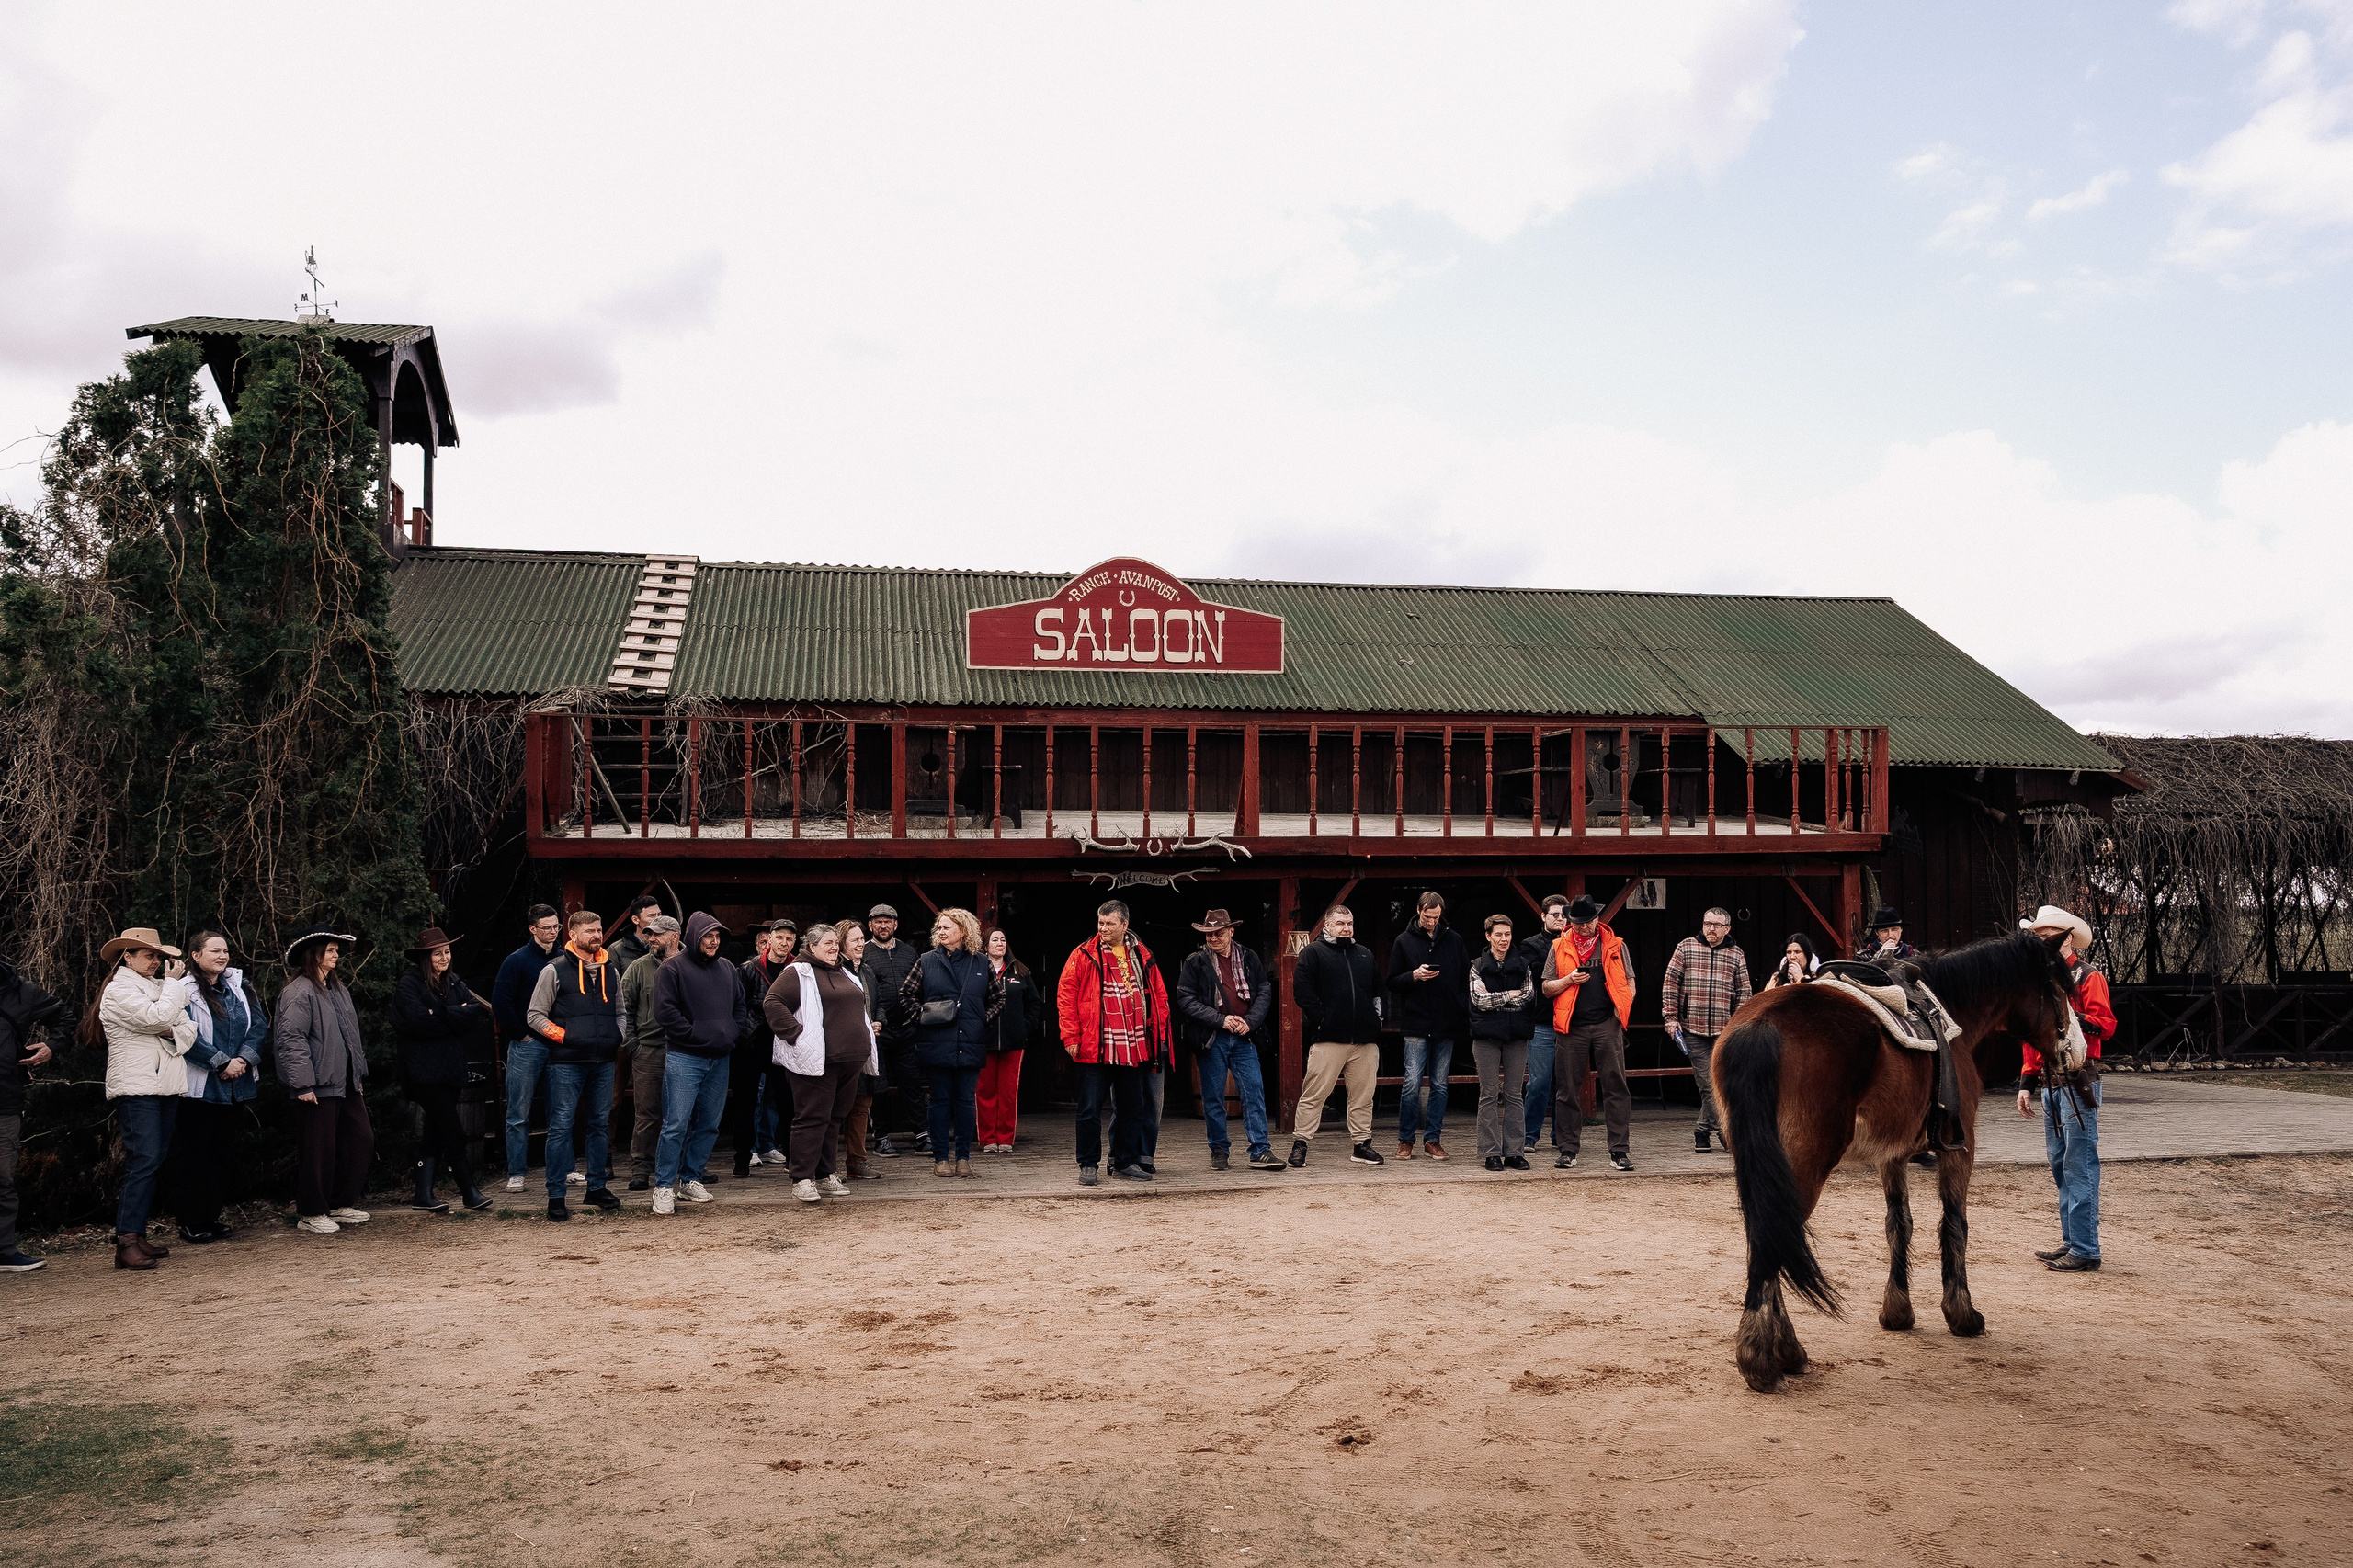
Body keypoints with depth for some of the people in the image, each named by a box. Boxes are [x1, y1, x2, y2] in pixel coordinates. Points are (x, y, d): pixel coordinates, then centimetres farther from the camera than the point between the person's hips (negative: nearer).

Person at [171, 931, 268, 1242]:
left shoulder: (239, 985, 10)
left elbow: (259, 1023, 5)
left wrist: (244, 1058, -10)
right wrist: (223, 1063, -17)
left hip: (232, 1085, 6)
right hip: (198, 1085, -6)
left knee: (219, 1151, 12)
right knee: (194, 1152, 0)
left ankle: (212, 1217, 19)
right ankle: (191, 1223, 6)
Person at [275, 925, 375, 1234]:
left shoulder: (338, 988, 16)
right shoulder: (298, 992, -12)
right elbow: (292, 1039, -17)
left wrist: (359, 1074, 19)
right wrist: (303, 1084, -20)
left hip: (346, 1082, 9)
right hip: (319, 1085, -9)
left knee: (361, 1140, 9)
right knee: (319, 1149, -2)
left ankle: (342, 1205, 21)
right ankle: (311, 1214, 11)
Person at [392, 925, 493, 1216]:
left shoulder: (454, 982, 12)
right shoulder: (409, 983, -7)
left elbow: (476, 1014, -1)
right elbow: (418, 1021, -21)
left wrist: (441, 1014, -15)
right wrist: (456, 1018, -10)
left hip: (451, 1069, 7)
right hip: (424, 1070, -7)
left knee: (436, 1132, 10)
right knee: (453, 1131, -7)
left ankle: (423, 1196, 16)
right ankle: (469, 1191, 1)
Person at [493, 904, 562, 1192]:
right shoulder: (517, 961, -4)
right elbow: (500, 1002, -9)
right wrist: (520, 1034, -9)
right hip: (526, 1046, -4)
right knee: (519, 1114, 0)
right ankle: (516, 1174, 5)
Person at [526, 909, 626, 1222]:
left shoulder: (609, 971, 13)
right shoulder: (555, 971, -4)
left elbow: (620, 1013, 25)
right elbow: (534, 1015, -3)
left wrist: (617, 1038, 8)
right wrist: (563, 1036, -11)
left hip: (603, 1063, 5)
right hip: (567, 1063, -5)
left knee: (601, 1124, 11)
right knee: (561, 1126, -5)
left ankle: (598, 1186, 21)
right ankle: (556, 1196, 0)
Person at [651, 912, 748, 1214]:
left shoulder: (727, 969, 14)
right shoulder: (673, 968, -4)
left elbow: (739, 1006, 23)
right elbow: (664, 1011, -11)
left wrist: (733, 1034, 7)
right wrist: (695, 1034, -14)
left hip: (720, 1059, 6)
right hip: (684, 1058, -6)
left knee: (709, 1124, 10)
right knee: (676, 1124, -8)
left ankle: (690, 1178, 22)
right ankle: (664, 1186, -2)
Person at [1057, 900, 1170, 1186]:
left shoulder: (1142, 956, 9)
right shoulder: (1084, 955, -2)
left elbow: (1159, 995, 14)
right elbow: (1065, 995, -3)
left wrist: (1158, 1034, 8)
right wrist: (1071, 1036, -10)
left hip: (1134, 1049, 4)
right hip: (1094, 1048, -4)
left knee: (1132, 1108, 11)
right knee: (1091, 1110, -1)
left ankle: (1126, 1162, 22)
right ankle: (1088, 1165, 10)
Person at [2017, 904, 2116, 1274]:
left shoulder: (2089, 978, -5)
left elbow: (2106, 1024, -16)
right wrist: (2026, 1084, 16)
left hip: (2079, 1083, -8)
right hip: (2051, 1084, 8)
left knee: (2079, 1167, -8)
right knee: (2059, 1165, 11)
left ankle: (2085, 1251, -6)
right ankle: (2070, 1241, 19)